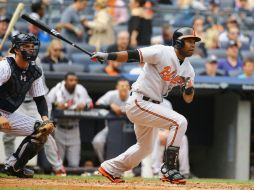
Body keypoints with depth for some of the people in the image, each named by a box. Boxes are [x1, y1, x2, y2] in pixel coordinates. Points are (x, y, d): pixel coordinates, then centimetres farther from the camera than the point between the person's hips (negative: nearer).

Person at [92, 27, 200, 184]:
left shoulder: (188, 69, 6)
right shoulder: (162, 53, -17)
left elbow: (188, 99, 6)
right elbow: (133, 55, -19)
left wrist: (190, 87, -16)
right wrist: (107, 56, -28)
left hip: (152, 106, 9)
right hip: (139, 102, -9)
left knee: (145, 147, 23)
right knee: (179, 122, -21)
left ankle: (110, 168, 38)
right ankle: (169, 168, -16)